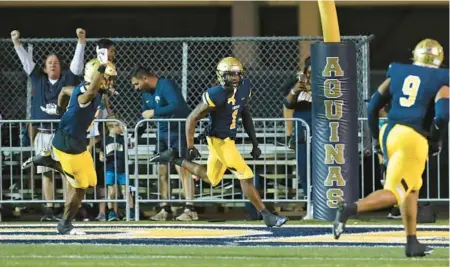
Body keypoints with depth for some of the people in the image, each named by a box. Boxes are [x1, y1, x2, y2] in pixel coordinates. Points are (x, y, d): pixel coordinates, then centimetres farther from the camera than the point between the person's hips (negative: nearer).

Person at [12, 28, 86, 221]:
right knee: (46, 173, 5)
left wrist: (81, 41, -13)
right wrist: (16, 43, 4)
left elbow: (78, 61, -2)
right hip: (42, 134, 3)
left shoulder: (68, 78, 7)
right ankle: (49, 210, 9)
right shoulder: (38, 79, 13)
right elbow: (26, 60, 11)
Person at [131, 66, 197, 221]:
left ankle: (190, 210, -17)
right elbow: (145, 116, 23)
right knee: (162, 170, 7)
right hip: (162, 133, 9)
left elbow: (177, 106, -32)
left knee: (182, 167, -14)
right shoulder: (146, 94, 10)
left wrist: (154, 112, -26)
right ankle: (165, 209, 15)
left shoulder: (166, 86, -18)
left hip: (179, 131, -9)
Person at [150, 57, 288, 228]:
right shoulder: (215, 96, -24)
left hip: (230, 139, 9)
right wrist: (190, 147, -15)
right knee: (246, 177, -9)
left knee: (211, 179, 23)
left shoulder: (244, 87, -2)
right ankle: (266, 215, 0)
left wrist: (254, 143, 10)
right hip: (219, 141, -9)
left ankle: (175, 159, 34)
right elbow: (192, 119, -16)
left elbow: (246, 116, 11)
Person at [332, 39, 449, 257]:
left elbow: (373, 106, 13)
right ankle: (350, 209, -26)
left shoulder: (397, 73, 14)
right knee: (394, 193, -4)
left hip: (388, 132, 6)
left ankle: (412, 243, 21)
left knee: (411, 188, 21)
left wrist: (377, 137, 23)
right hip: (412, 139, -6)